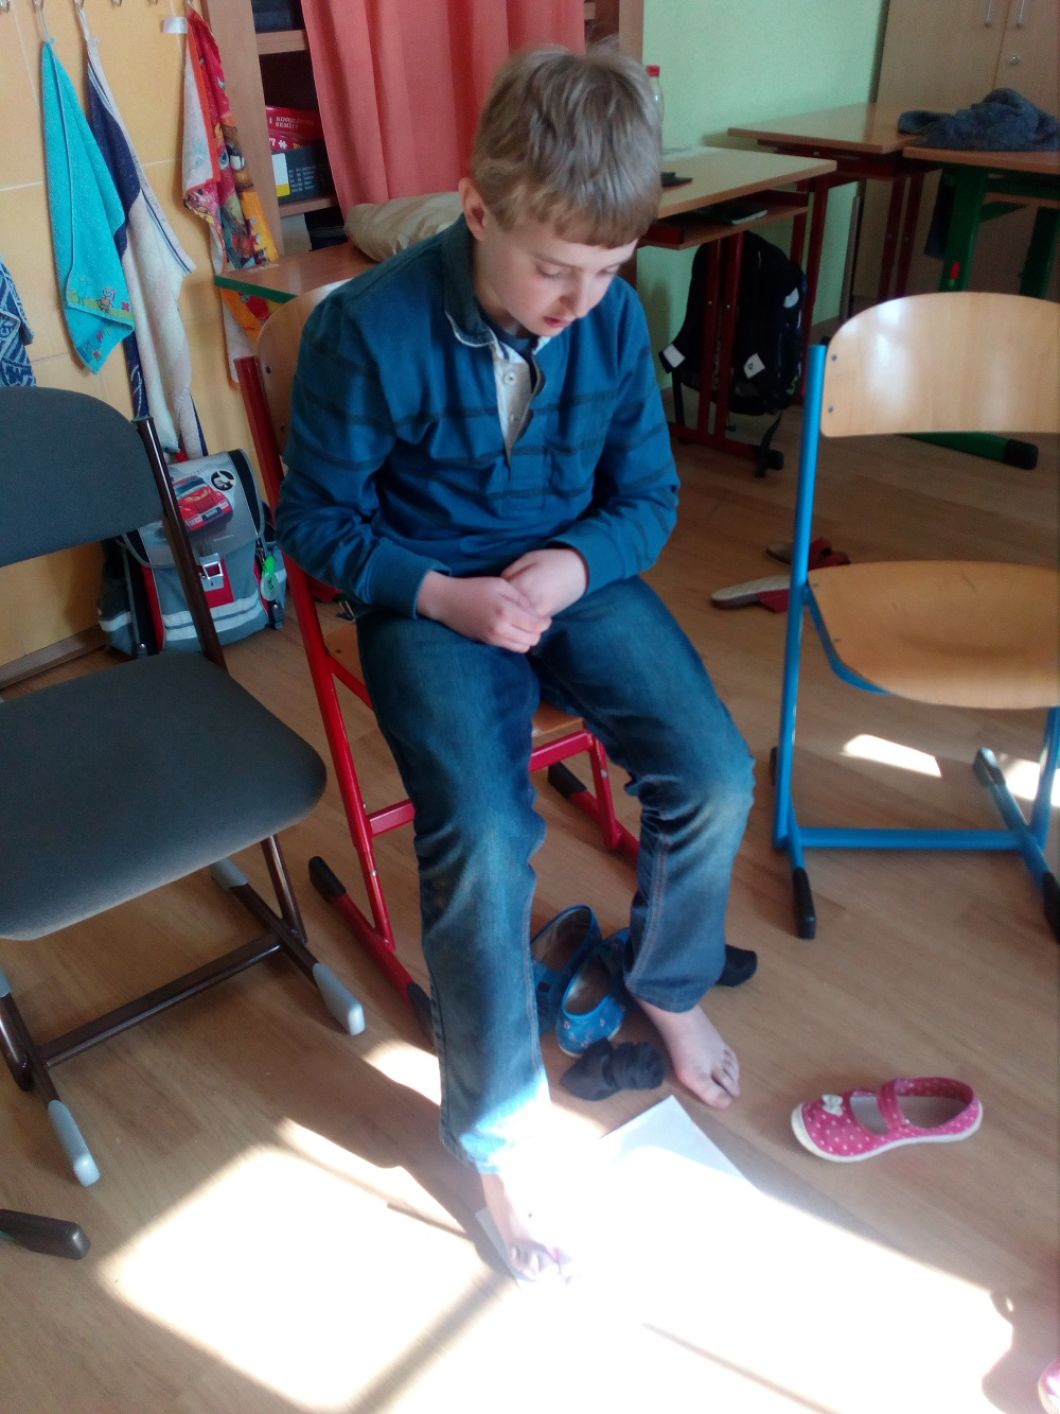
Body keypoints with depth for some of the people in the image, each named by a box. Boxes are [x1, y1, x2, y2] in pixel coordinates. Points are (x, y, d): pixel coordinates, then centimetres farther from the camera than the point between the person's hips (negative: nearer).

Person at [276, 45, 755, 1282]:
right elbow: (317, 520, -6)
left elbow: (649, 497, 5)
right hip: (429, 600, -3)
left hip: (577, 577, 4)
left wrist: (575, 565, -16)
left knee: (715, 778, -15)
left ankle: (668, 984, 18)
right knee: (485, 842, -26)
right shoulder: (368, 328, -16)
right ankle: (499, 1134, -1)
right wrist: (443, 594, -21)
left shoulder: (615, 315, -4)